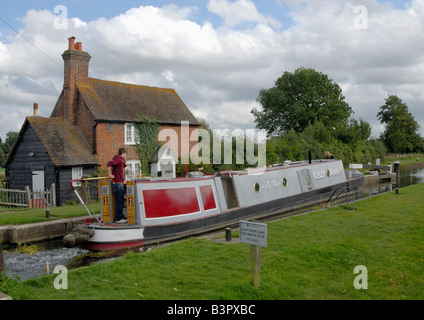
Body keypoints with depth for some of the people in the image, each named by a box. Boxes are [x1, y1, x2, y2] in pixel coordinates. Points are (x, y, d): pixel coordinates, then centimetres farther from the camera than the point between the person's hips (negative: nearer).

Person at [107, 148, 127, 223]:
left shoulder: (120, 160, 18)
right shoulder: (118, 160, -12)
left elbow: (124, 165, 37)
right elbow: (109, 163, -27)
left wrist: (125, 159, 20)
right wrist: (110, 174, -22)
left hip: (119, 183, 10)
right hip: (118, 183, -10)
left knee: (119, 201, 15)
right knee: (119, 201, -7)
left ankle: (120, 217, 23)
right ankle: (118, 219, -3)